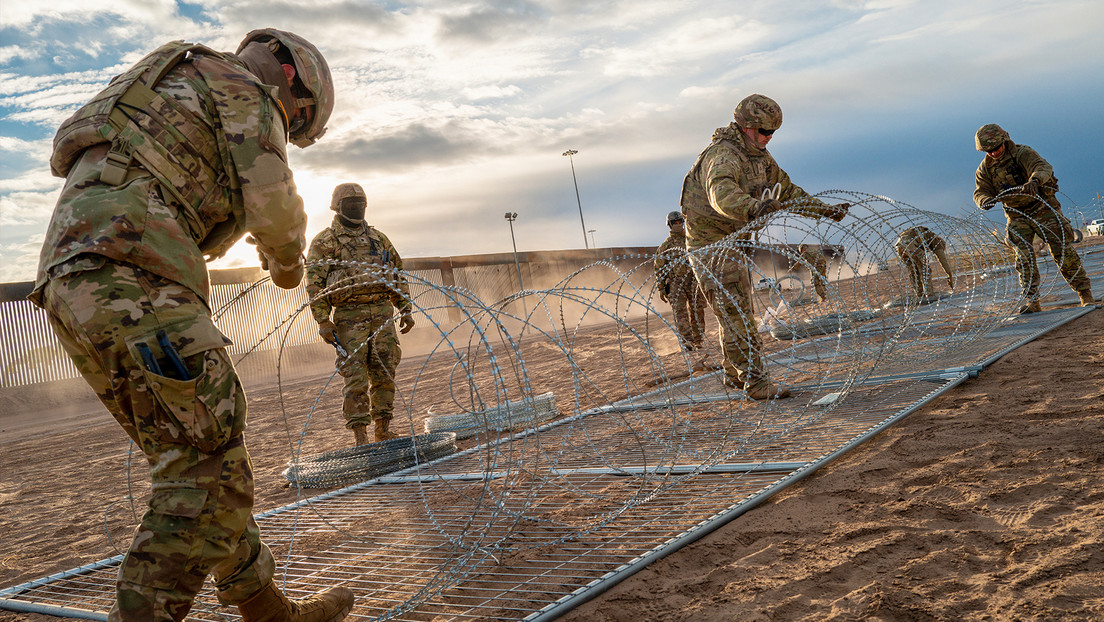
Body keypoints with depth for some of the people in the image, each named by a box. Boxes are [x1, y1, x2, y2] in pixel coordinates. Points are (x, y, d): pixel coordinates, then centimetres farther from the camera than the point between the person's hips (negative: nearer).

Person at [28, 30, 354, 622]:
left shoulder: (181, 92, 35)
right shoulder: (246, 91, 8)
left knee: (193, 460, 11)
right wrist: (288, 259, 17)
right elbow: (275, 209, -3)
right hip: (130, 276, -9)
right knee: (209, 464, -9)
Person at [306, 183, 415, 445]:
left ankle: (384, 429, 14)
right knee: (356, 377, -7)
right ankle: (360, 437, -2)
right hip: (349, 317, -4)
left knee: (385, 372, 4)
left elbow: (397, 275, 20)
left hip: (382, 313, 4)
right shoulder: (324, 241, 2)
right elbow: (315, 284, -3)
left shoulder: (378, 238, 17)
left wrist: (406, 310, 13)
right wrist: (323, 321, -11)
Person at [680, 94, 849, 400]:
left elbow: (787, 191, 19)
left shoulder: (760, 157, 7)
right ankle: (755, 381, -6)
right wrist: (752, 208, -65)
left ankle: (735, 374, 33)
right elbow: (722, 193, -47)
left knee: (738, 313, 19)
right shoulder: (723, 156, -24)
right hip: (710, 246, -10)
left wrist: (825, 211, 15)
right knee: (736, 314, -10)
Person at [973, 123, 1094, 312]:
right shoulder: (984, 169, 0)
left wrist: (1034, 179, -53)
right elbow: (981, 191, -1)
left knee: (1063, 251, -5)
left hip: (1043, 209, -3)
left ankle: (1085, 294, 4)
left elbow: (1043, 167, -29)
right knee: (1023, 257, -10)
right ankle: (1031, 301, -9)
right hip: (1017, 216, 3)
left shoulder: (1022, 153, -14)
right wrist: (985, 200, -26)